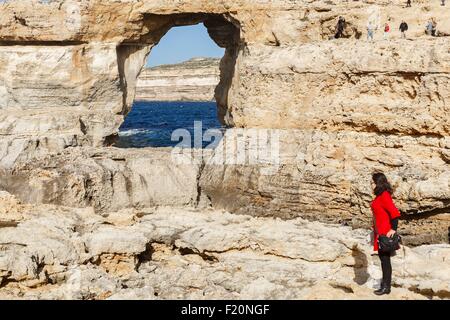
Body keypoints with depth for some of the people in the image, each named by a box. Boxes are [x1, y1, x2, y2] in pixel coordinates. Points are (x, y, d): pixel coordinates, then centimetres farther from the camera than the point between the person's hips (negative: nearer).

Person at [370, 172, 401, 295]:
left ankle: (386, 287, 5)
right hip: (380, 232, 9)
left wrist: (393, 229, -20)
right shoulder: (379, 196, 12)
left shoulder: (384, 196, -16)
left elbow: (395, 213, -22)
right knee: (382, 257, 14)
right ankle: (385, 284, 22)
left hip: (386, 232, -9)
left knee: (385, 259, -2)